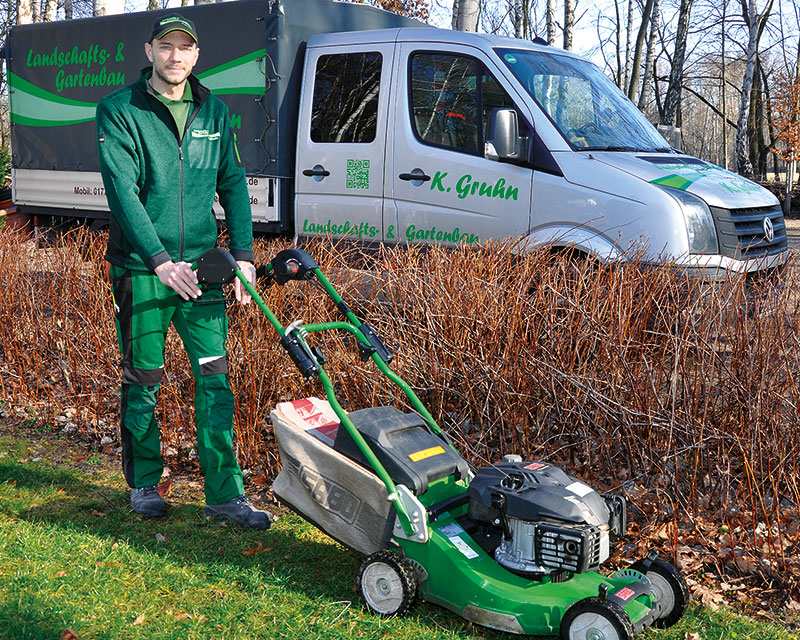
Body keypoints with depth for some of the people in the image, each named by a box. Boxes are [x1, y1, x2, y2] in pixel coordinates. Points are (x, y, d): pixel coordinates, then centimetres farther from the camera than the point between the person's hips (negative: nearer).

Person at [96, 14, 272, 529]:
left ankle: (225, 494, 9)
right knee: (143, 380, 8)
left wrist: (243, 253, -3)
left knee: (215, 376, 1)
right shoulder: (120, 111, -5)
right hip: (141, 270, -3)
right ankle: (144, 483, 27)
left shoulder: (214, 111, 8)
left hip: (200, 265, 3)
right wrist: (161, 261, -25)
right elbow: (122, 191, -15)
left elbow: (233, 183, 9)